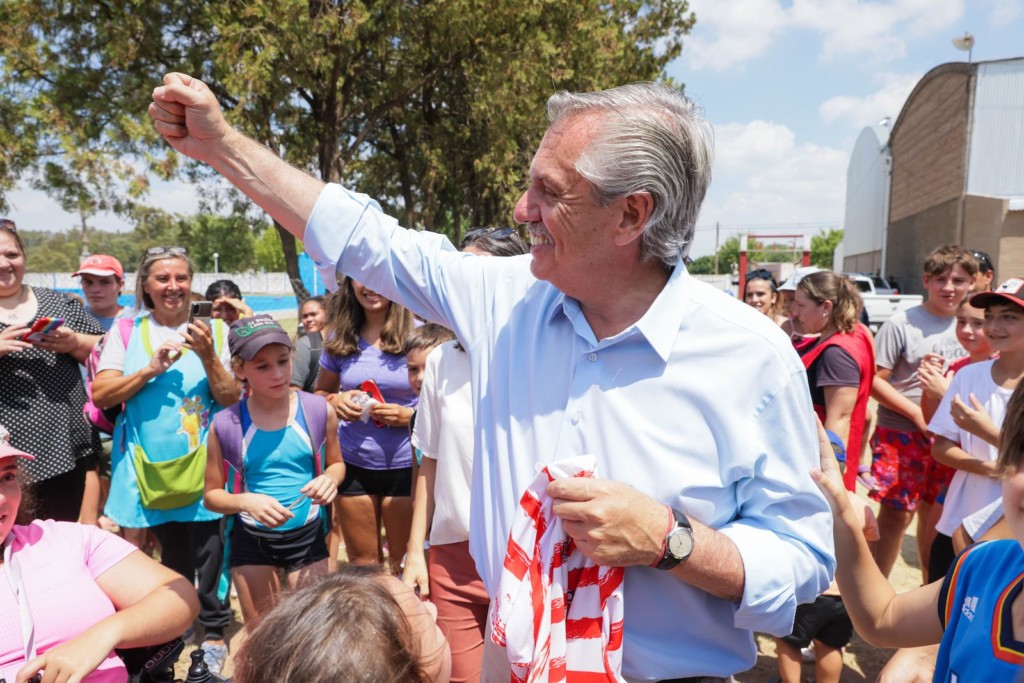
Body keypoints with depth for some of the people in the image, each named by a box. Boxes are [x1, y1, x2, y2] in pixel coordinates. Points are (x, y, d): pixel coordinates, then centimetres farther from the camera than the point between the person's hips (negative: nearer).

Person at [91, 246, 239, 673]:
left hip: (201, 463, -1)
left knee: (207, 547, 1)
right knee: (172, 551, 10)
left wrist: (207, 356, -19)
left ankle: (214, 630, 20)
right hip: (150, 464, 1)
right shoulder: (127, 331, 3)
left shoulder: (213, 330, 0)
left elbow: (232, 399, -4)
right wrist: (151, 369, -15)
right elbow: (101, 395, -3)